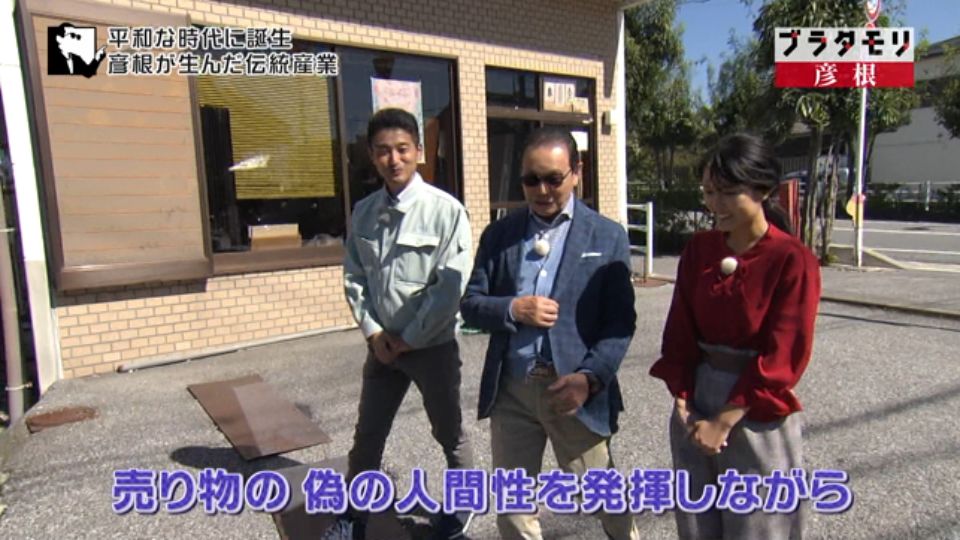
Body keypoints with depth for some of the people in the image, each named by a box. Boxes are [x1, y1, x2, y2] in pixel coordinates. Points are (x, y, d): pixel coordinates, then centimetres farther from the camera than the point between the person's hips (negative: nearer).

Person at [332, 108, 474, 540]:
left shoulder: (446, 210, -15)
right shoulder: (364, 212, 0)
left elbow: (451, 287, -17)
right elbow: (354, 278, 5)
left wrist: (409, 338, -13)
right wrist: (372, 332, -5)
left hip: (433, 345, -3)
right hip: (382, 344, 4)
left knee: (449, 434, 16)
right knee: (367, 435, 16)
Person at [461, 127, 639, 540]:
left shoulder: (608, 237, -2)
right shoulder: (499, 234, 5)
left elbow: (621, 320, -6)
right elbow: (470, 305, 4)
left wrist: (590, 377, -20)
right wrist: (512, 308, -16)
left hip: (574, 389, -2)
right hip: (510, 389, 3)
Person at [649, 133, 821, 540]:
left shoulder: (793, 260, -14)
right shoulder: (698, 249, 1)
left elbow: (781, 358, -15)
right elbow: (680, 333, 3)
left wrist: (724, 422, -14)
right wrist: (683, 403, -5)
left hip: (757, 418, -4)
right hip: (696, 406, 5)